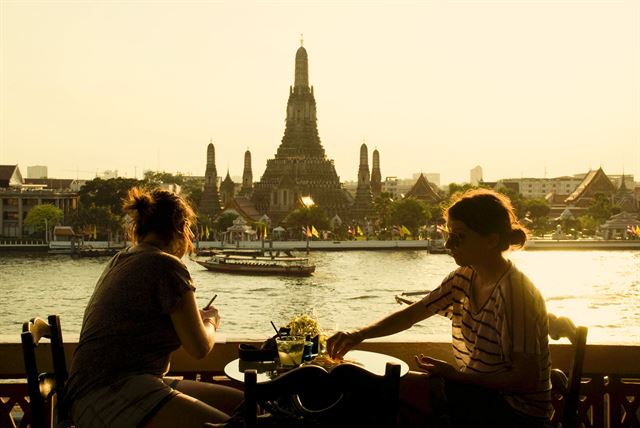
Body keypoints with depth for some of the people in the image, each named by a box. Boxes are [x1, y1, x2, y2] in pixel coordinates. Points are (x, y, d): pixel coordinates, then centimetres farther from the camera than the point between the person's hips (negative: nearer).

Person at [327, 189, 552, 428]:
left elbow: (527, 379, -22)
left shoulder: (514, 293, -22)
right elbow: (411, 314, 4)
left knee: (397, 388, -18)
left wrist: (456, 375, -21)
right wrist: (360, 334, -11)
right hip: (477, 395, 8)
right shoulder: (464, 279, 2)